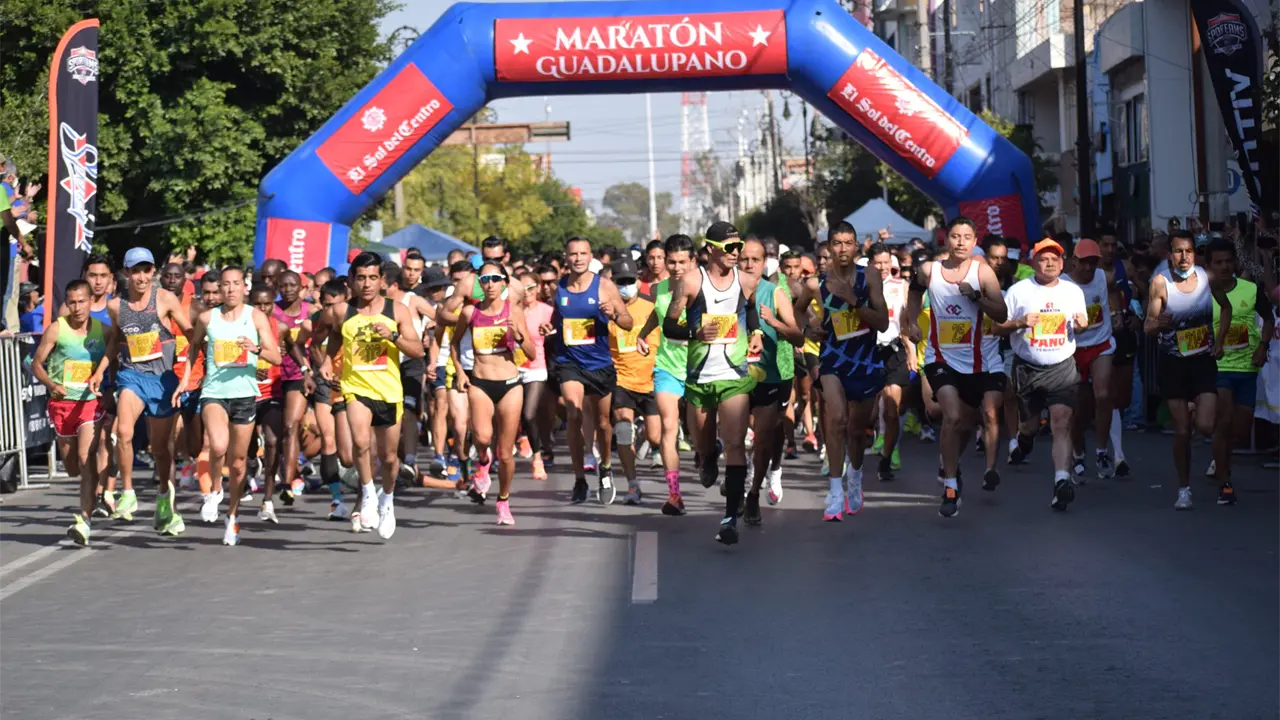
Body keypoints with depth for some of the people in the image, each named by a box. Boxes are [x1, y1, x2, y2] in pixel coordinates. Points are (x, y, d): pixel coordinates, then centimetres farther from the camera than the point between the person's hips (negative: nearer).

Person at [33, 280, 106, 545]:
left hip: (92, 403, -1)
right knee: (72, 467, 10)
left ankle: (85, 521, -23)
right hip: (62, 403, 1)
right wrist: (52, 385, -14)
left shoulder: (103, 330, 1)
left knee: (87, 459, -18)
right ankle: (94, 485, 46)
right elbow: (36, 364, 3)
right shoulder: (56, 330, -3)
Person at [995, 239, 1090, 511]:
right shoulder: (1019, 291, -1)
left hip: (1063, 367, 0)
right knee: (1031, 424, 13)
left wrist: (1081, 324, -6)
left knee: (1062, 421, -17)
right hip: (1027, 367, 0)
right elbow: (998, 327, 0)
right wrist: (1019, 323, -19)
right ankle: (1024, 436, 52)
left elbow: (1081, 325, 18)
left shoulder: (1074, 291, 7)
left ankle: (1062, 482, -24)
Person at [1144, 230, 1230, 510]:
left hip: (1204, 360, 1)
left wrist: (1220, 341, 2)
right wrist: (1157, 323, -36)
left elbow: (1225, 307, 12)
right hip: (1173, 362, -1)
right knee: (1181, 431, -2)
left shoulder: (1207, 277, -6)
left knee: (1205, 427, -12)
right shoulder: (1160, 282, -12)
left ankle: (1195, 411, 26)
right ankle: (1184, 489, 14)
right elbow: (1148, 326, -13)